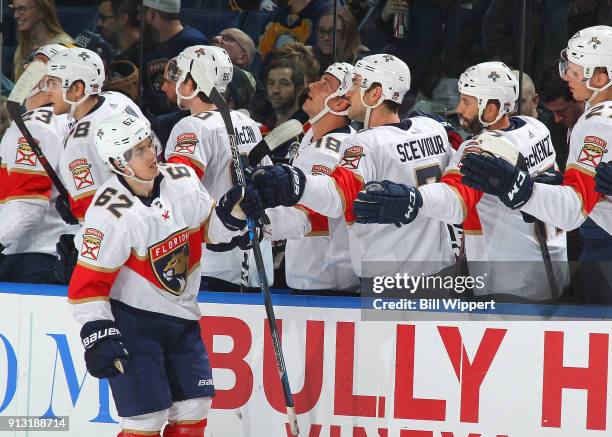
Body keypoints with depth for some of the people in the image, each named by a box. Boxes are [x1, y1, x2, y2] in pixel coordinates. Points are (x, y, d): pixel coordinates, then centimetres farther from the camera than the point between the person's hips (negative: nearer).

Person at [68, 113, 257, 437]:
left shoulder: (182, 180, -4)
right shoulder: (110, 214, -22)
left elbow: (209, 228, 11)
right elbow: (88, 283, -20)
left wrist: (234, 208, -10)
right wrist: (97, 336, -27)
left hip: (181, 316, 7)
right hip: (132, 321, -7)